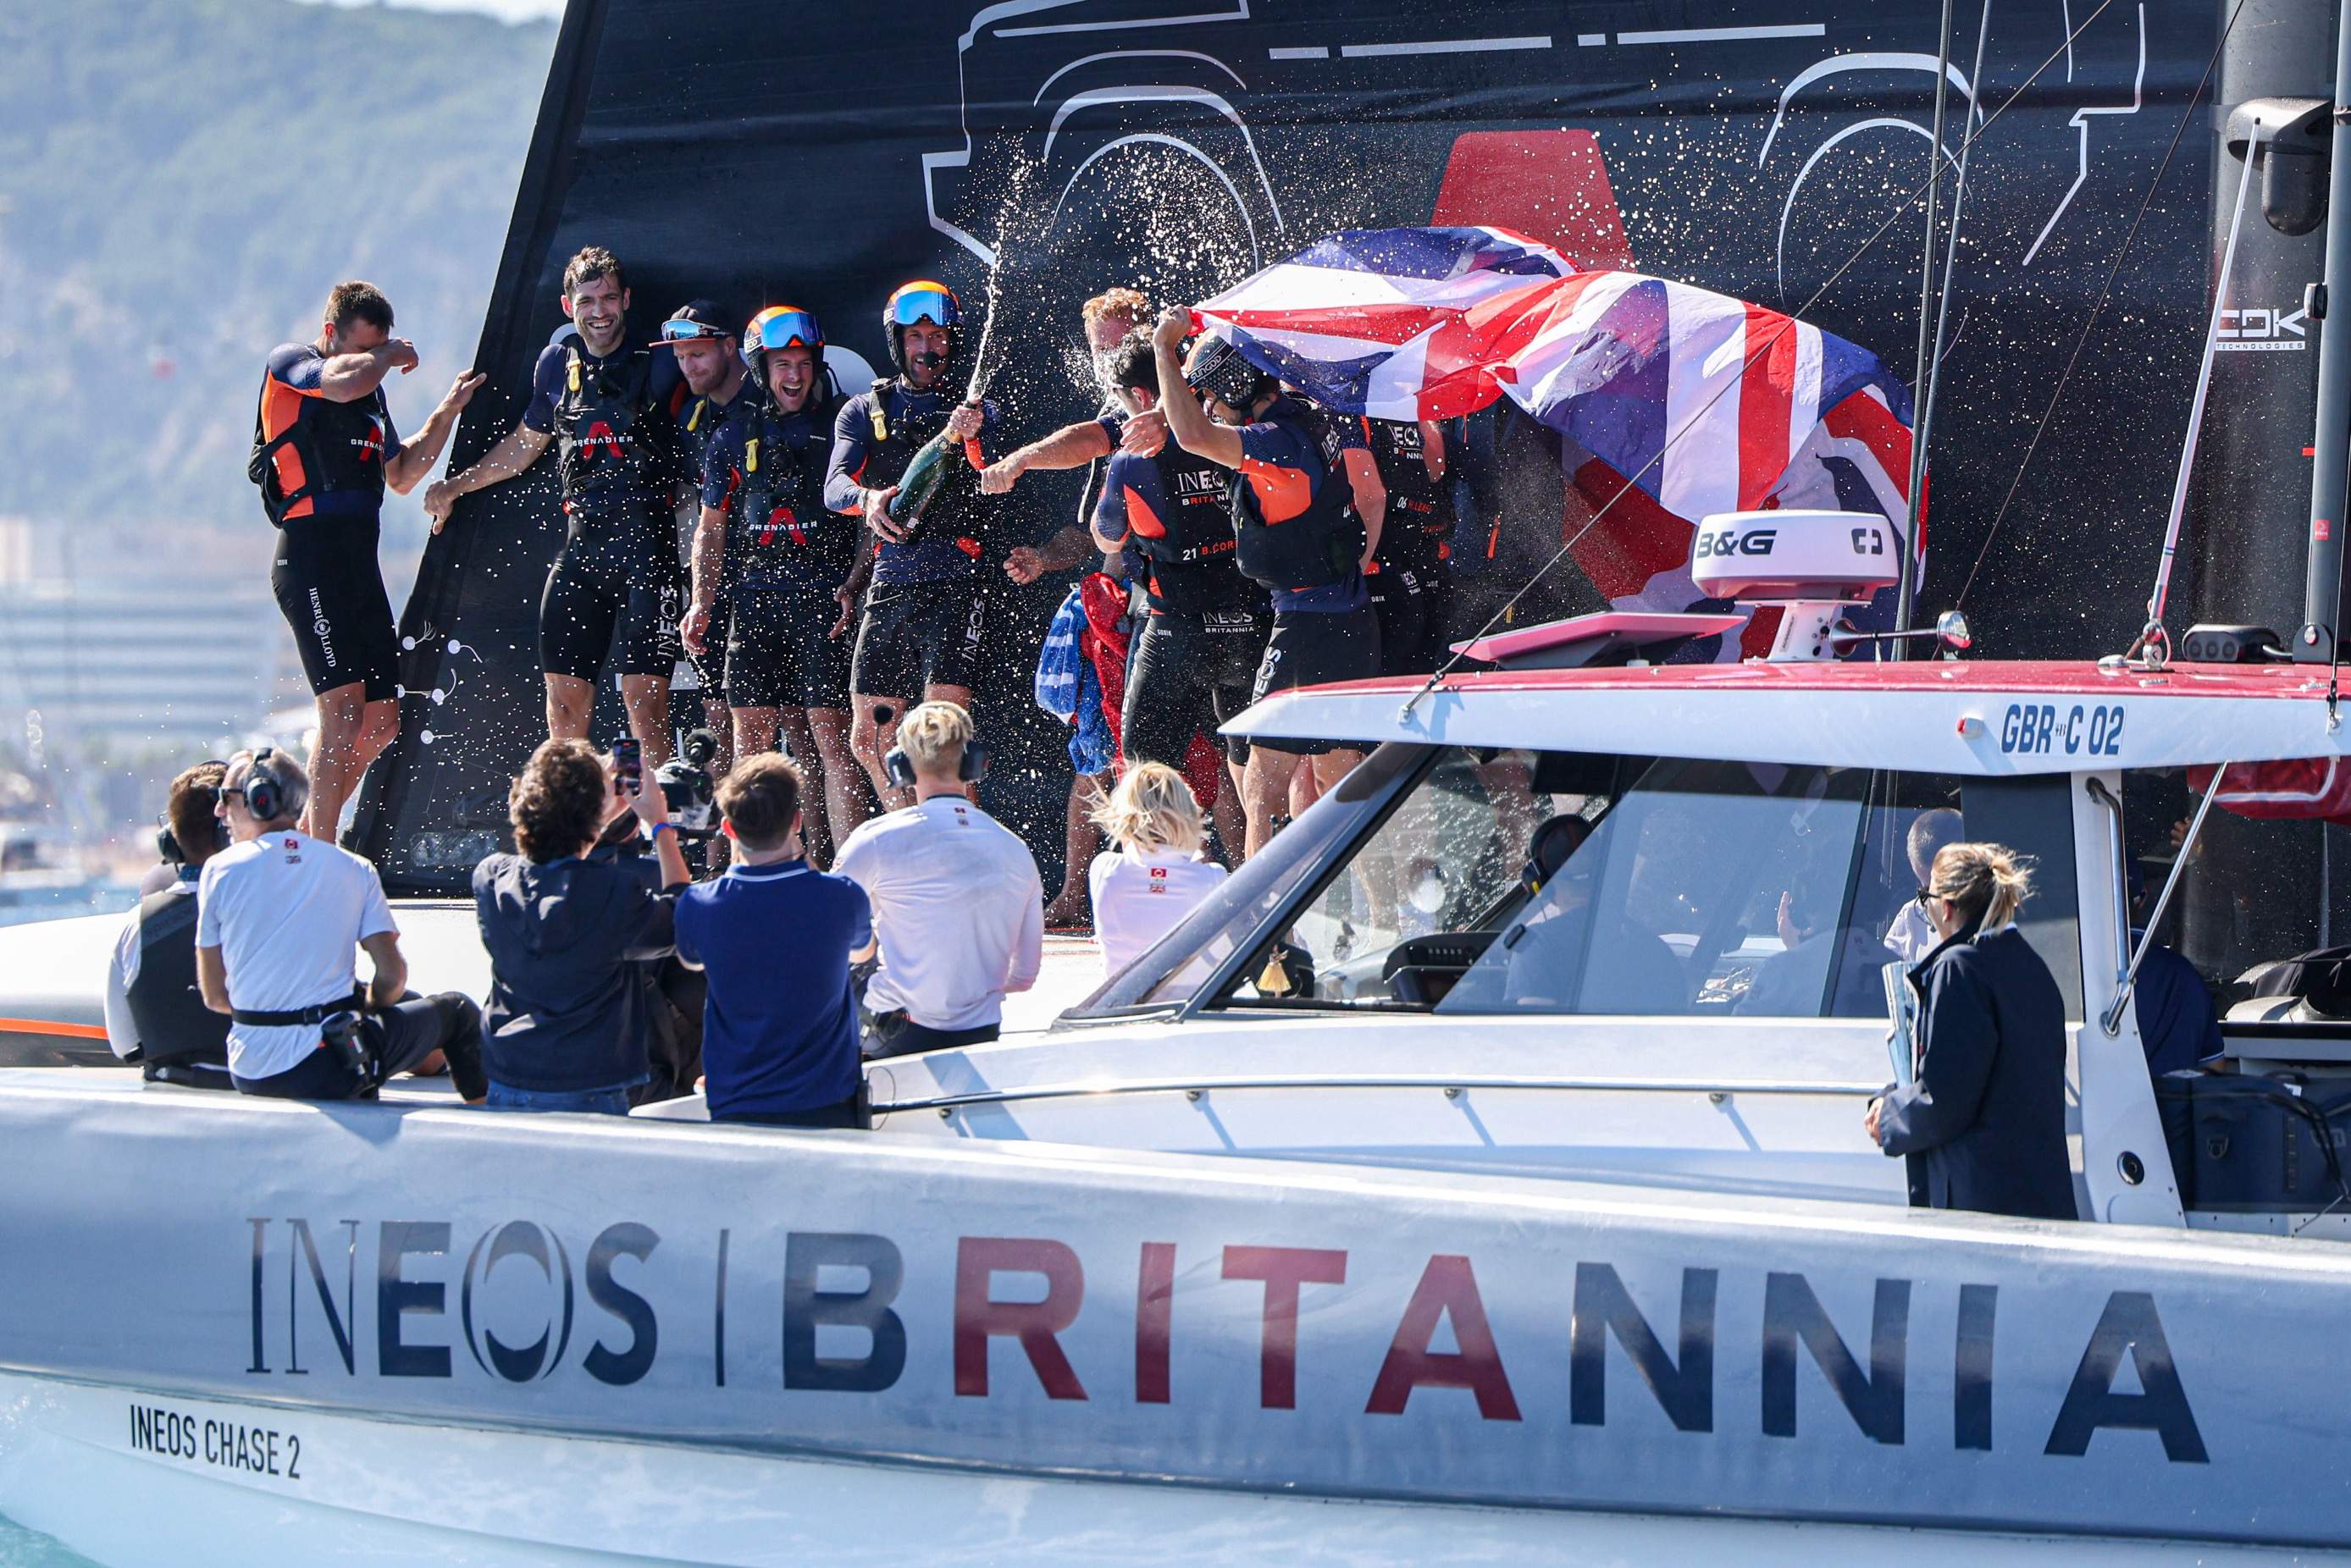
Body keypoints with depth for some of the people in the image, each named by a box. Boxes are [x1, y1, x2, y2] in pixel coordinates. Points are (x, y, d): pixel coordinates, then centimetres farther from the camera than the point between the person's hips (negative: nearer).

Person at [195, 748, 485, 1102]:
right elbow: (392, 976, -3)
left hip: (249, 1076, 2)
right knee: (457, 1010, 24)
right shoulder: (354, 869, 1)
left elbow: (214, 998, 1)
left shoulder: (219, 871, -1)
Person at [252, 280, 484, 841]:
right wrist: (392, 355, -6)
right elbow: (344, 382, -24)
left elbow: (400, 476, 31)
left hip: (361, 559, 9)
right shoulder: (288, 363, -2)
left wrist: (448, 412, 22)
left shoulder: (373, 392, 23)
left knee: (381, 720, 7)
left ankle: (305, 835, 19)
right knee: (344, 705, -17)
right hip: (312, 554, -9)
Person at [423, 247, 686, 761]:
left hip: (646, 542, -4)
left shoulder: (660, 358, 1)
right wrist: (454, 487, 30)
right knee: (565, 695, 3)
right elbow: (526, 443, 29)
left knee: (644, 697, -11)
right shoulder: (557, 364, 13)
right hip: (581, 541, 4)